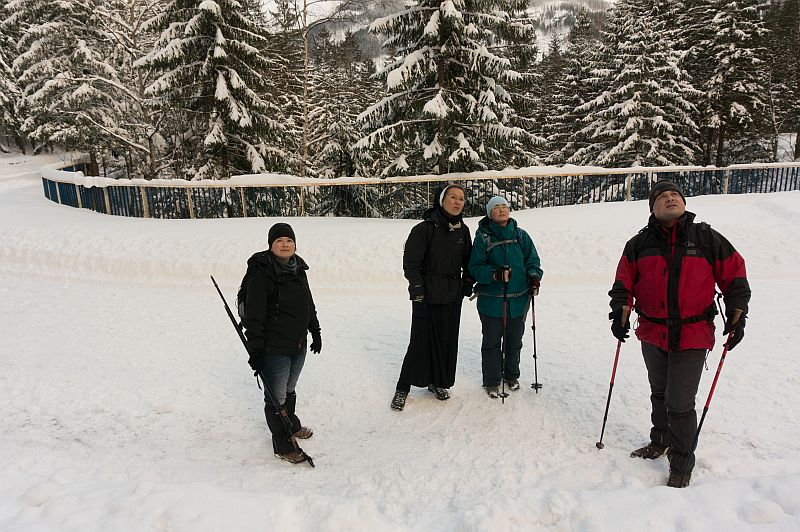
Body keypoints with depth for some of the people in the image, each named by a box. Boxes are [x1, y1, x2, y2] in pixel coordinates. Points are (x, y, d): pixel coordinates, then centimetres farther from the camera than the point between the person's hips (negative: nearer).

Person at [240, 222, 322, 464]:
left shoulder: (298, 269, 7)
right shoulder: (261, 273, -17)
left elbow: (309, 304, 19)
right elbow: (254, 315, -20)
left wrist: (315, 331, 23)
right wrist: (255, 350, -22)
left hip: (299, 345, 7)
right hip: (274, 349, -7)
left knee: (289, 390, 25)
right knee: (276, 397, 6)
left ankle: (292, 426, 45)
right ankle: (283, 445, 21)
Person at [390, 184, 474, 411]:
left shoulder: (463, 230, 8)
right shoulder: (424, 229, -10)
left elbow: (467, 261, 19)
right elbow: (411, 263, -11)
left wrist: (467, 284, 10)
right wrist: (417, 291, -16)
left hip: (453, 296, 5)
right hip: (427, 296, -5)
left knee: (447, 340, 10)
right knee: (421, 341, -3)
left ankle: (437, 382, 29)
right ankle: (403, 388, 12)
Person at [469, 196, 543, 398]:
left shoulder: (521, 235, 5)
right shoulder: (483, 237, -4)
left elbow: (532, 260, 10)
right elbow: (476, 267, -8)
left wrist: (534, 276, -9)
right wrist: (494, 274, -25)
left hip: (518, 299, 3)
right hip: (491, 300, -3)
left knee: (514, 341, 17)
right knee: (491, 343, 6)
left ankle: (511, 375, 36)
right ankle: (492, 381, 20)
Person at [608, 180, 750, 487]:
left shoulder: (707, 239, -1)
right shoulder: (640, 243, 3)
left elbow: (734, 276, 5)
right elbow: (623, 281, 5)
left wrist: (737, 315, 0)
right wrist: (620, 311, -8)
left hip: (692, 336, -3)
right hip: (652, 334, 3)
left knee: (680, 404, -2)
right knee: (659, 394, 20)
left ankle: (681, 465, 17)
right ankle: (660, 441, 42)